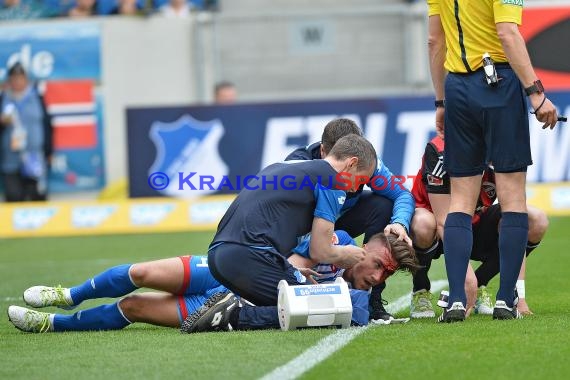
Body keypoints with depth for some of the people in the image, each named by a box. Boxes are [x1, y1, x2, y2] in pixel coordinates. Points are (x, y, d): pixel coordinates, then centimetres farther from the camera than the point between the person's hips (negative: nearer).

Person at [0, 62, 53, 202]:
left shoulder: (36, 97, 3)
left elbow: (47, 125, 5)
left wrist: (48, 152, 4)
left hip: (34, 159, 0)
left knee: (38, 198, 1)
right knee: (14, 199, -4)